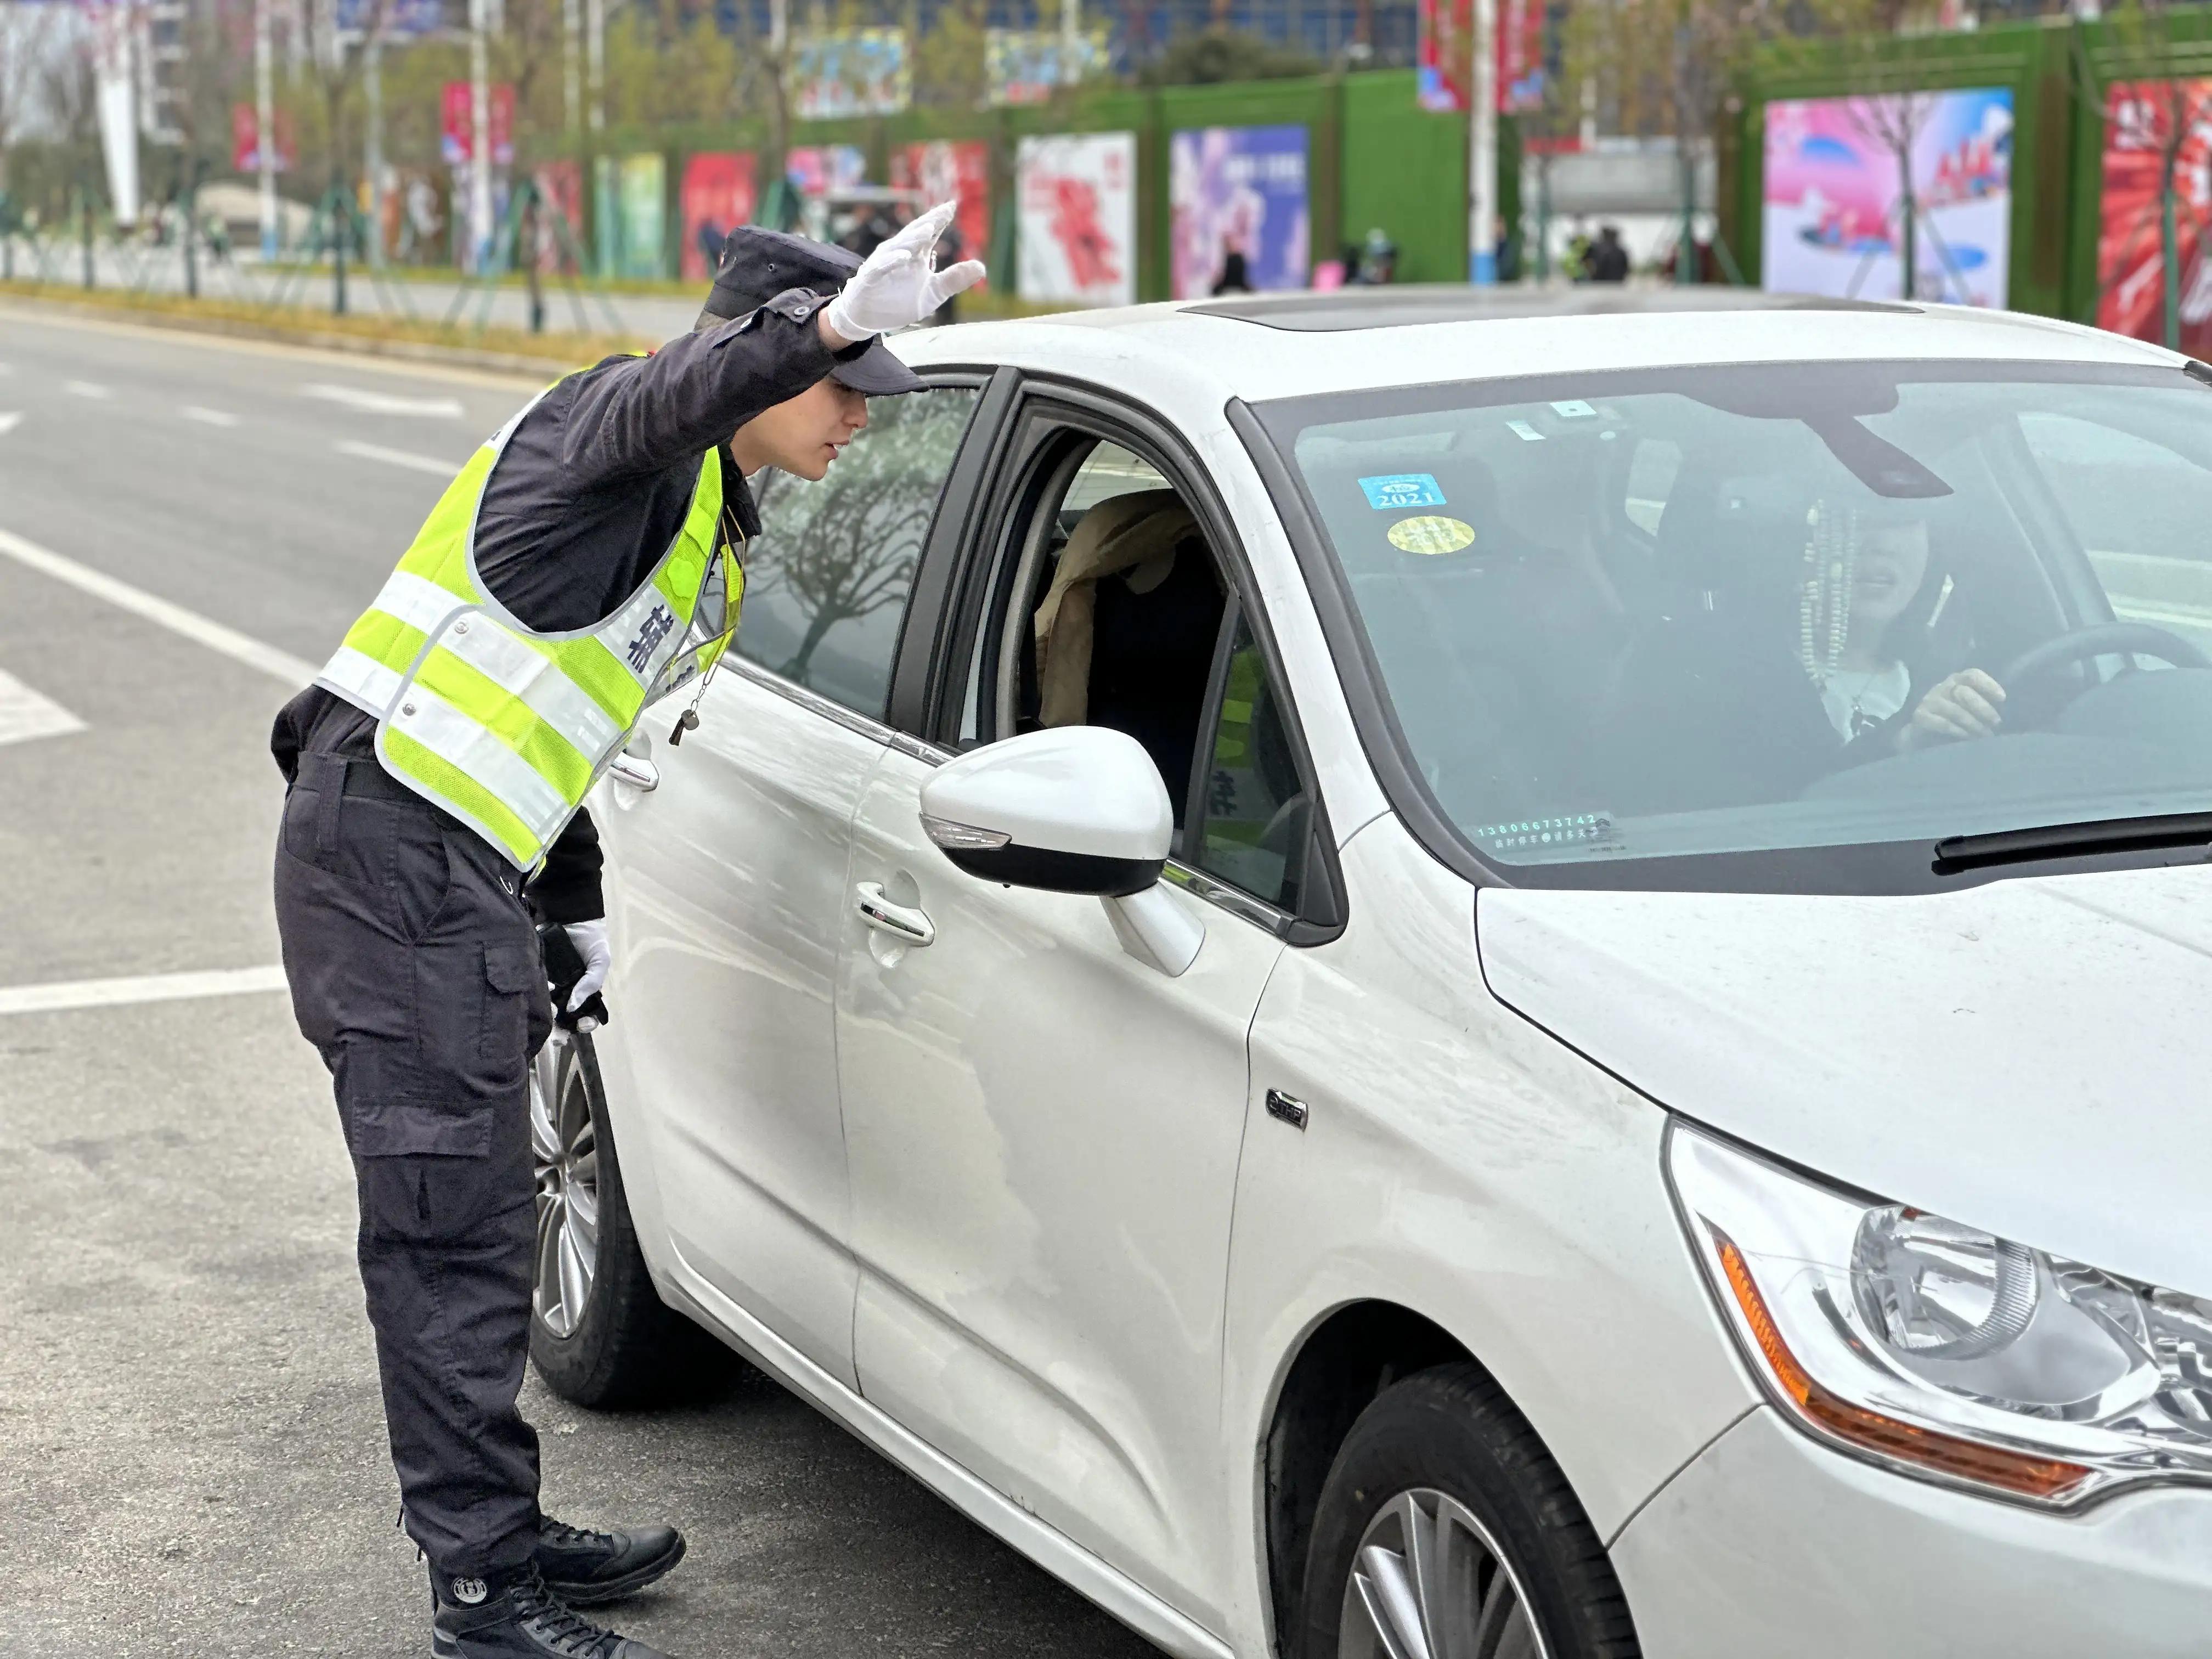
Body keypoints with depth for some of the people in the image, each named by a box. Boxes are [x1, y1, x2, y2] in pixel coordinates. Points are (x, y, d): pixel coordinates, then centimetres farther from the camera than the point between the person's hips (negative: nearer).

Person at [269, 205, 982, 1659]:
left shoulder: (711, 533, 21)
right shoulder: (619, 426, -8)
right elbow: (671, 397, -35)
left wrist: (579, 911, 22)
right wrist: (834, 326, -52)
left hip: (454, 871, 10)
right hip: (391, 846, -10)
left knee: (473, 1228, 17)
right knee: (453, 1237, -7)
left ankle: (500, 1539, 28)